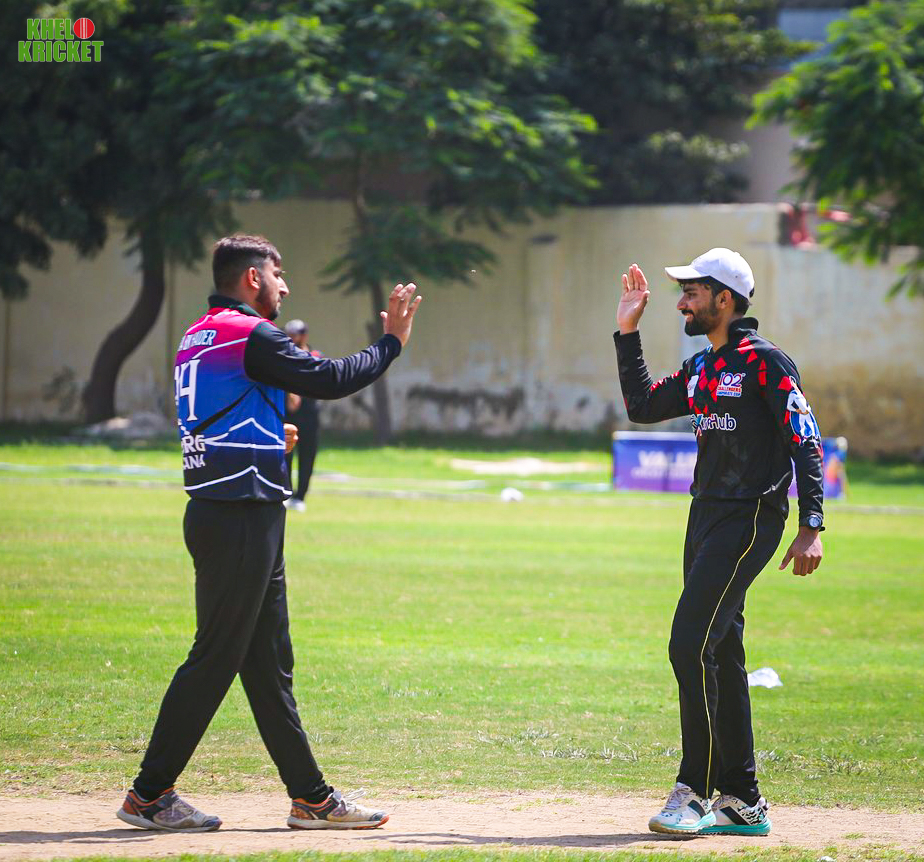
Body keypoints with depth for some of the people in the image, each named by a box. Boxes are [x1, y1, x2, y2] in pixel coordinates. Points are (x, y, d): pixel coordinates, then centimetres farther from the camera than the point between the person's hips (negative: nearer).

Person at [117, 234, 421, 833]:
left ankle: (311, 797, 14)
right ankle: (150, 794, -3)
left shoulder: (196, 339, 17)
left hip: (216, 512, 10)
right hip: (242, 518, -10)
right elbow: (330, 381, -15)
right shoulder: (250, 335, -12)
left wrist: (269, 439, 25)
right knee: (215, 659, -6)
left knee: (269, 662, 11)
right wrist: (391, 343, -4)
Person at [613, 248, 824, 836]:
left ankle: (695, 792, -13)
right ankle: (742, 802, 15)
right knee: (720, 655, 10)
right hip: (707, 519, 9)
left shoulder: (765, 362, -10)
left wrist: (811, 529, -20)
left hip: (751, 518, -9)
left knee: (692, 646, -16)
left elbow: (806, 444, -13)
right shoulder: (702, 370, 16)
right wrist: (628, 333, 20)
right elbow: (642, 406, 25)